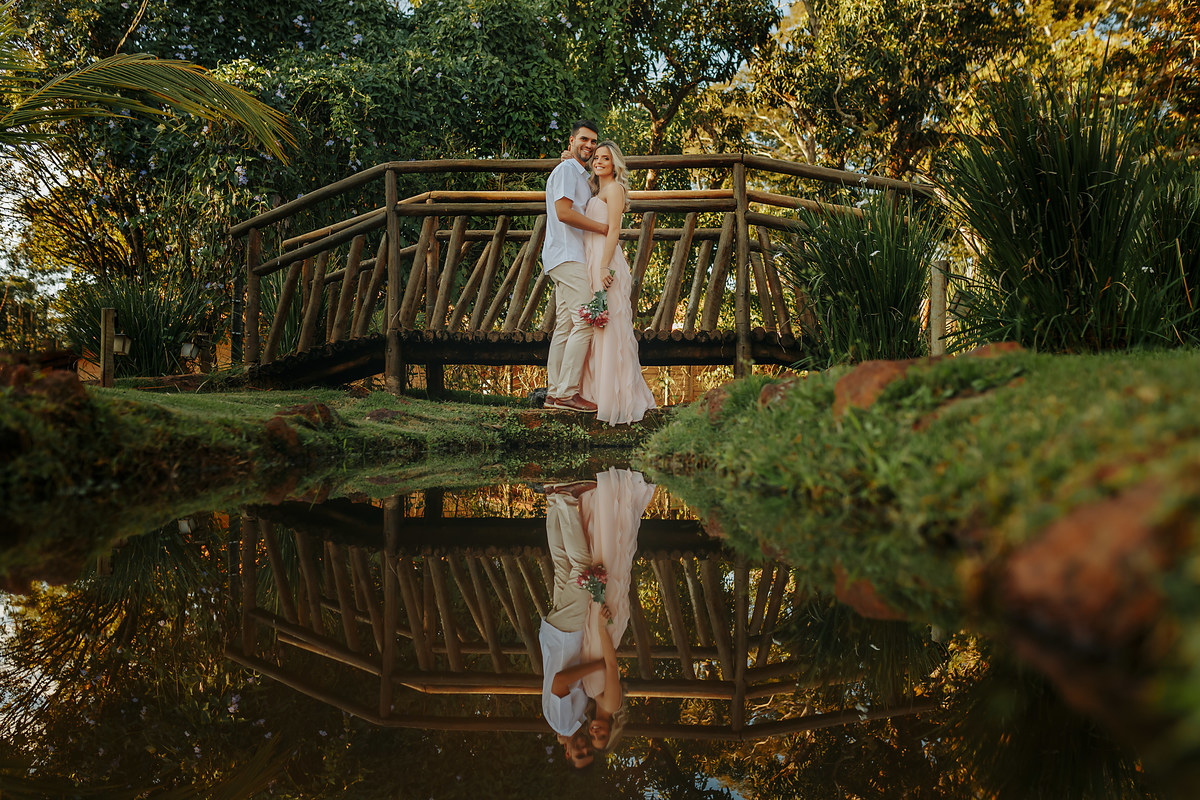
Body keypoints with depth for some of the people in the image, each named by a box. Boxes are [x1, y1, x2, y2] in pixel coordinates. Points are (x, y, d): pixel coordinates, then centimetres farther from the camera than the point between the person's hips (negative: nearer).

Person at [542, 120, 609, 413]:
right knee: (584, 323, -16)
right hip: (568, 257, -10)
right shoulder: (566, 170, -6)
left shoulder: (581, 174, 26)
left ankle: (554, 392, 7)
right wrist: (601, 227, -12)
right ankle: (567, 392, -17)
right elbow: (563, 212, -17)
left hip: (572, 258, 10)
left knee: (565, 326, 7)